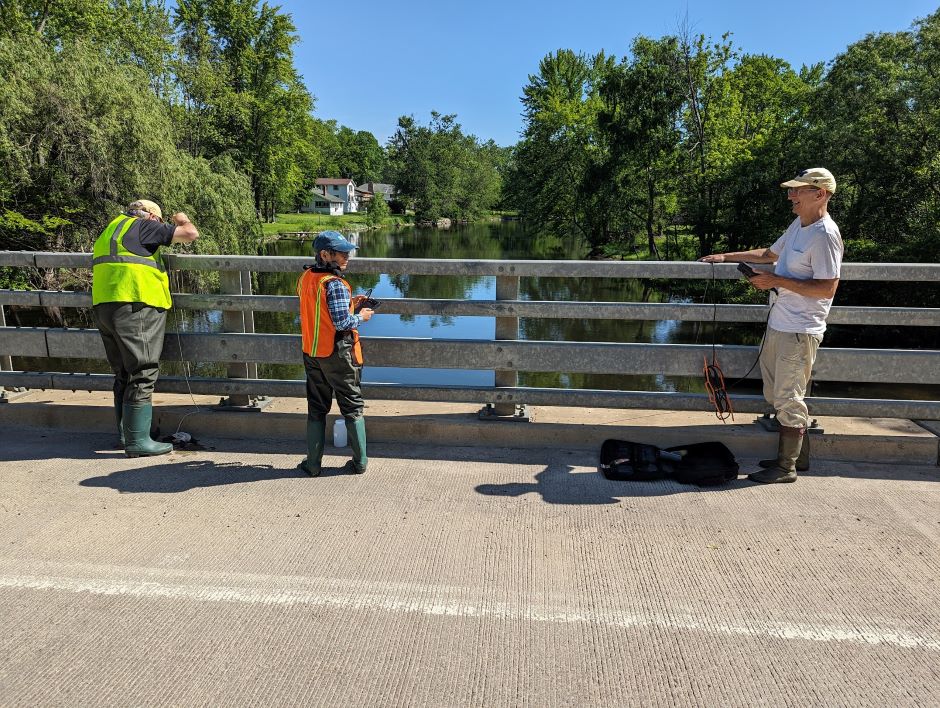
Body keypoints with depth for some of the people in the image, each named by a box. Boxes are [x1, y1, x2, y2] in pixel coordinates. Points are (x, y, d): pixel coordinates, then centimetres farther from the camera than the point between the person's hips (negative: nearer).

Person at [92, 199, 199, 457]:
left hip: (103, 307, 9)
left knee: (124, 374, 16)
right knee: (143, 373, -6)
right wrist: (183, 220, 18)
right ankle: (137, 440, -7)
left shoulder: (110, 230, 26)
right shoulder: (144, 226, 0)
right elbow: (191, 234, -3)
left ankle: (125, 433, 23)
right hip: (135, 306, -9)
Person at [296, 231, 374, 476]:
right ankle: (360, 461, 17)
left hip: (312, 354, 6)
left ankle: (313, 463, 19)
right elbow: (342, 322, -23)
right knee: (352, 407, 9)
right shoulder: (334, 284, -20)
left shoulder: (305, 278, 4)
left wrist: (348, 304, 11)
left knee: (316, 409, 16)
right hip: (338, 355, -6)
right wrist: (361, 317, -5)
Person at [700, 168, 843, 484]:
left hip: (799, 330, -10)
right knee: (779, 395, 17)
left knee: (788, 398, -2)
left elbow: (827, 288, -23)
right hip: (779, 324, 10)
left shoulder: (825, 235, -17)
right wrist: (726, 257, 23)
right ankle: (796, 455, 31)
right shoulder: (798, 226, 13)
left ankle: (786, 467, 10)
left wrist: (778, 280, -20)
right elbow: (768, 254, 27)